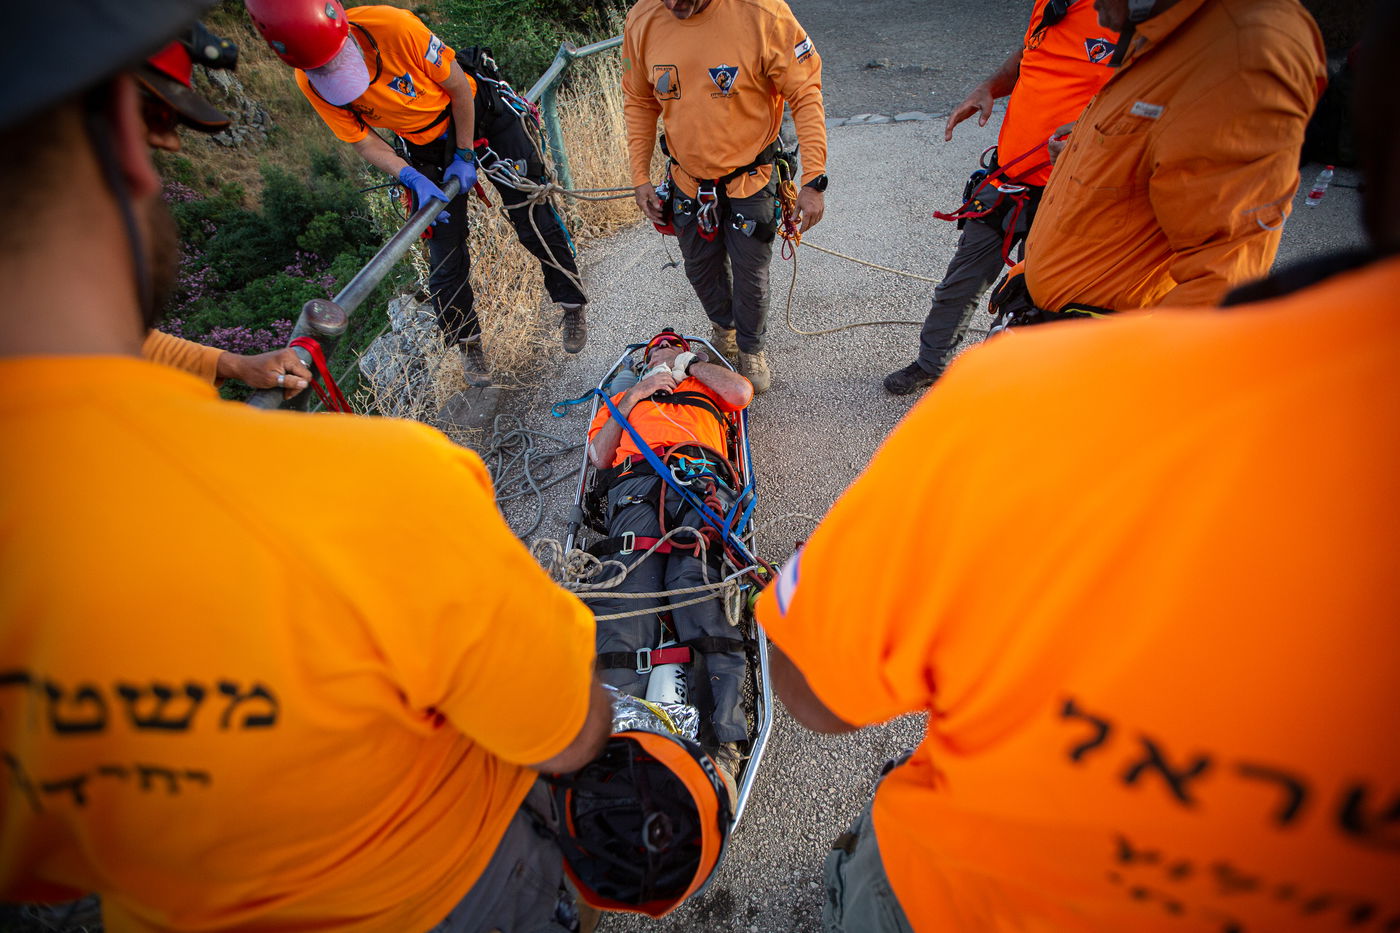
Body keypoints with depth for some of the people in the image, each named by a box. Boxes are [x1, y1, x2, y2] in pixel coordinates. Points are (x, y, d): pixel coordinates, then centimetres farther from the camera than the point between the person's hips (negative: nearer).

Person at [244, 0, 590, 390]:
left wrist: (465, 157, -12)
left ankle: (573, 305, 18)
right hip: (427, 146, 3)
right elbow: (364, 142, -8)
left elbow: (458, 87, -18)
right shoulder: (311, 84, -19)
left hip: (482, 118, -2)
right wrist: (414, 180, -24)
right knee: (445, 253, 1)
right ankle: (468, 344, 19)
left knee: (534, 222, -4)